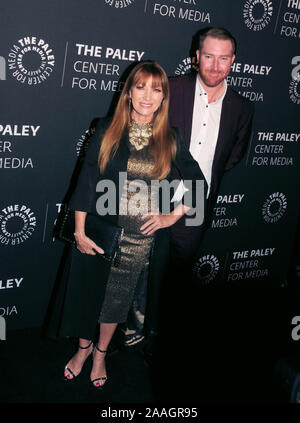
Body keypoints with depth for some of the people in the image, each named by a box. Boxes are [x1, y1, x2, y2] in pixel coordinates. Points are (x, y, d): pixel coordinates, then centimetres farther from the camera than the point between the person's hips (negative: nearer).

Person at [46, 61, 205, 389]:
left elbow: (197, 182, 7)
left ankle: (100, 352, 38)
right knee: (89, 291, 12)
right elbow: (87, 180, -6)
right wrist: (80, 231, -9)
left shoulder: (169, 140, -1)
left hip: (144, 237, 1)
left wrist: (173, 215, -2)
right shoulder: (107, 131, -4)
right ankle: (83, 347, 39)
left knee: (118, 297, 14)